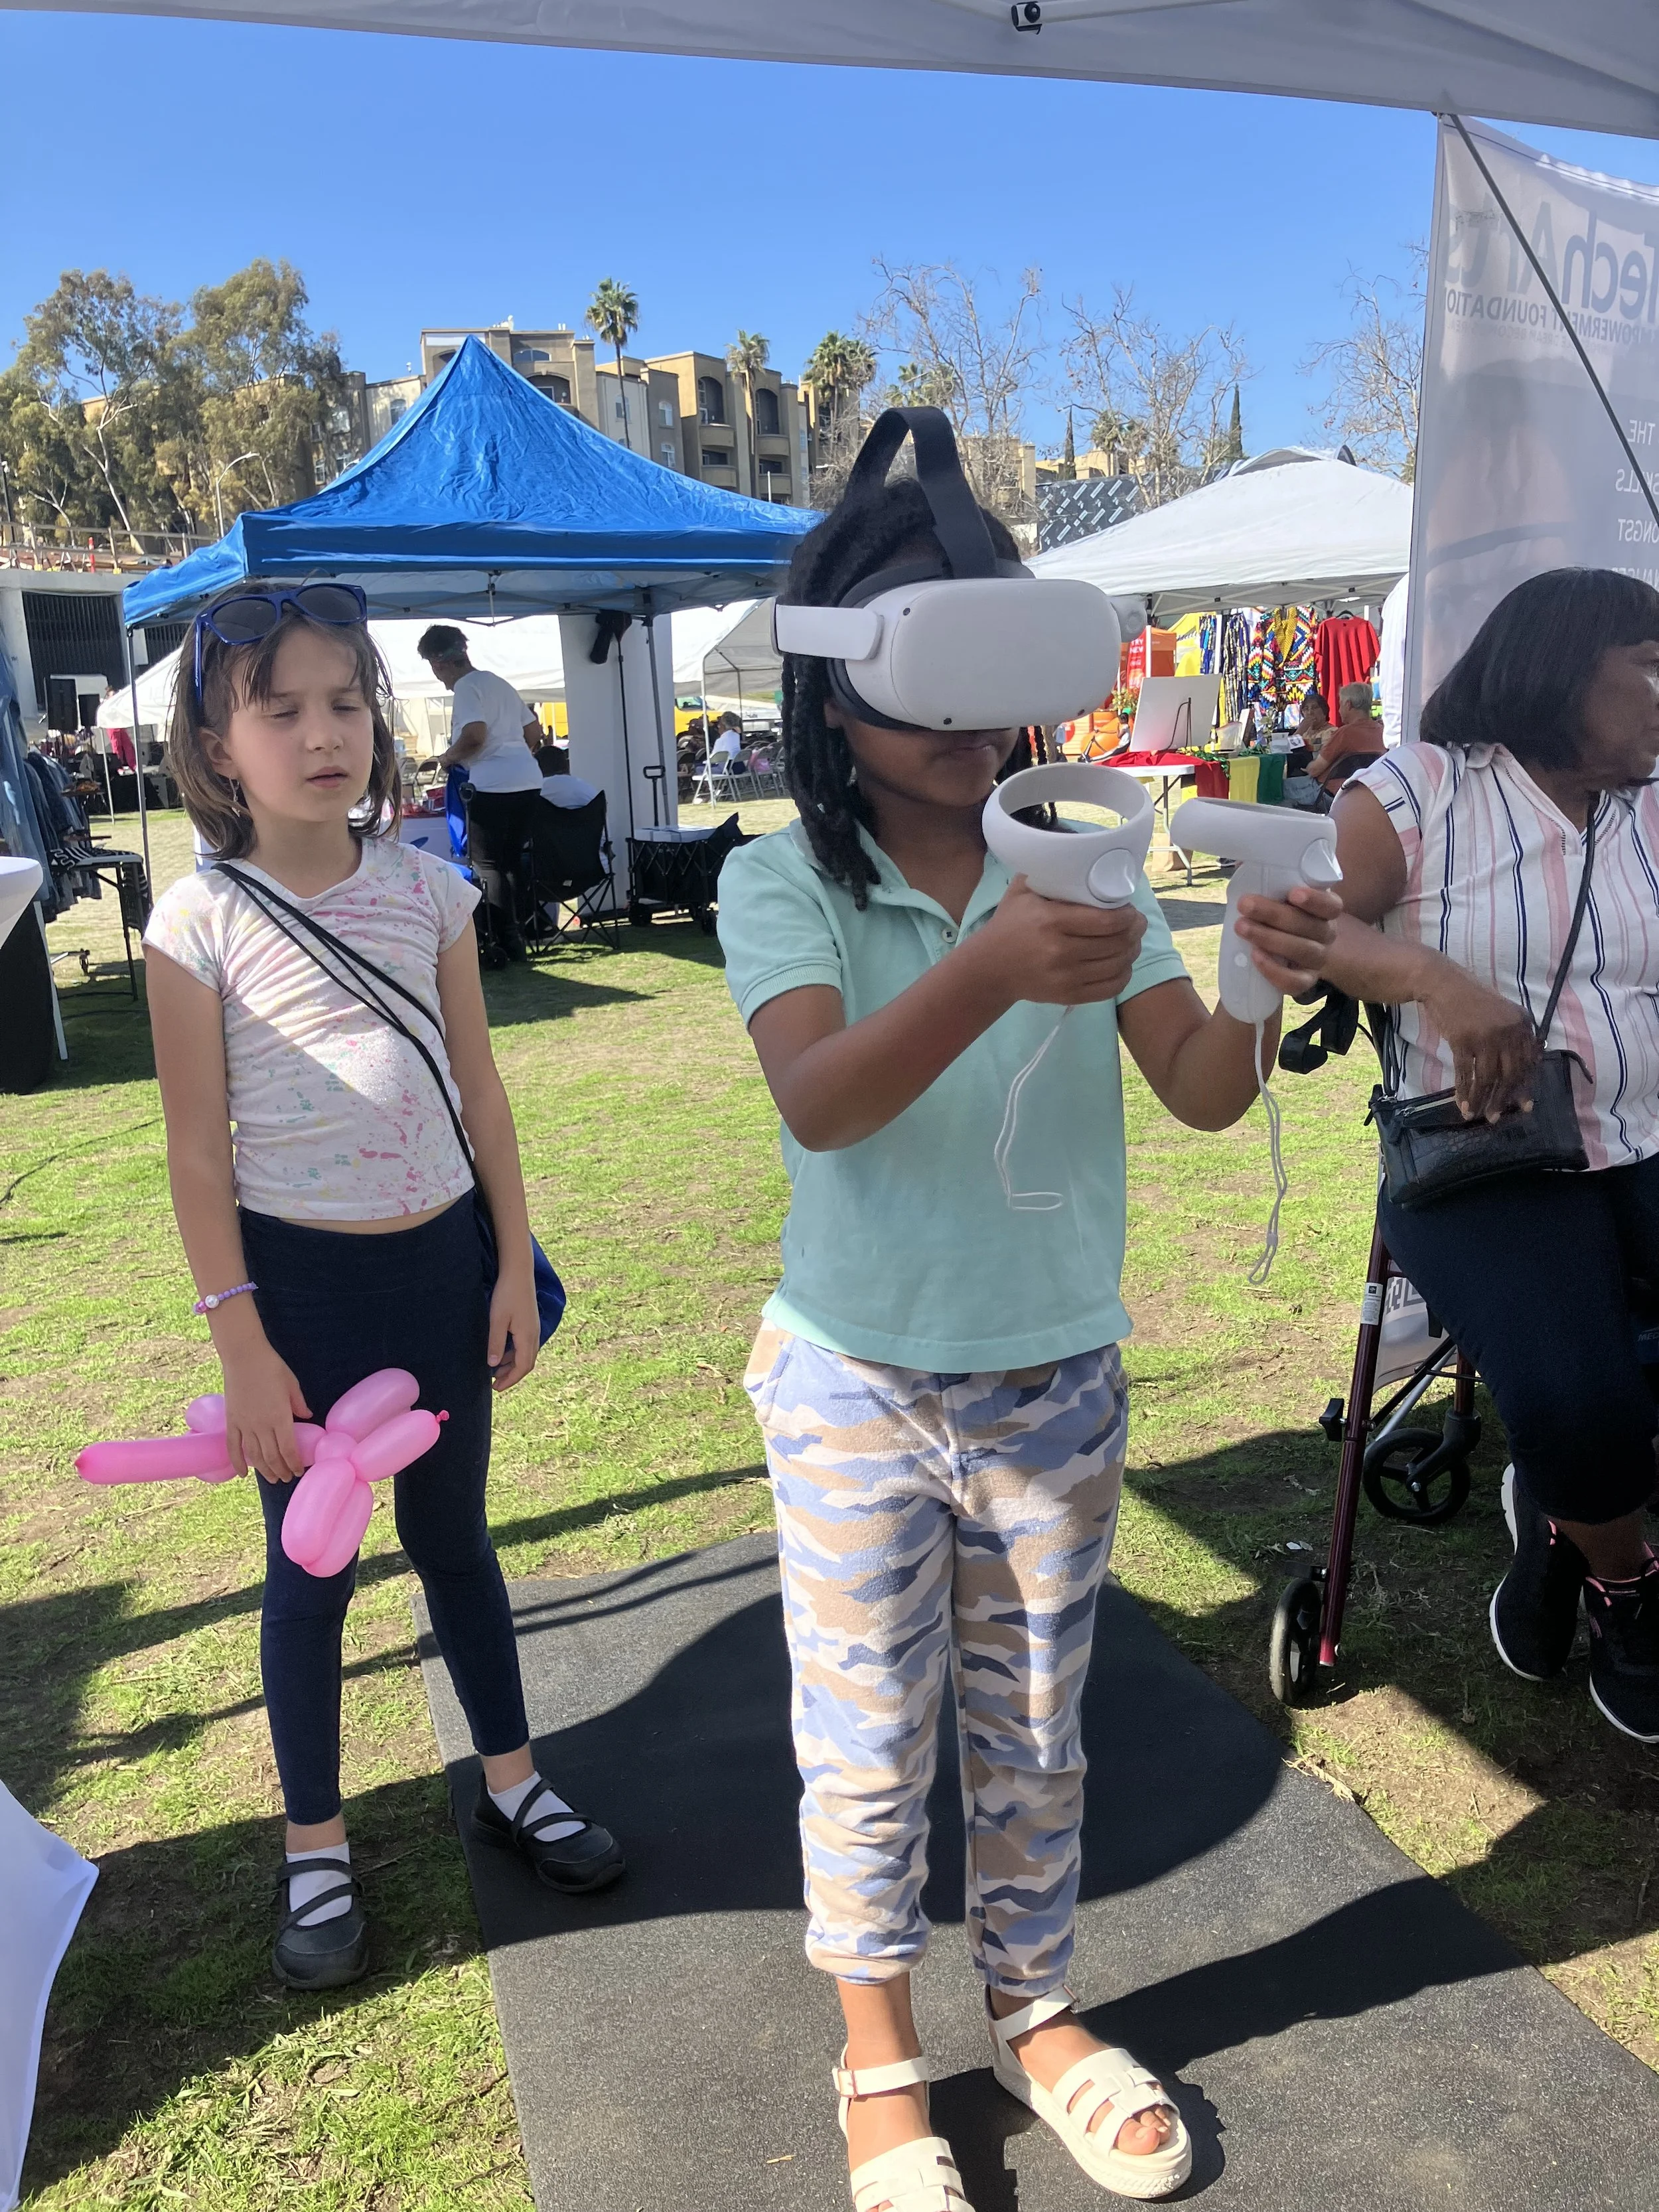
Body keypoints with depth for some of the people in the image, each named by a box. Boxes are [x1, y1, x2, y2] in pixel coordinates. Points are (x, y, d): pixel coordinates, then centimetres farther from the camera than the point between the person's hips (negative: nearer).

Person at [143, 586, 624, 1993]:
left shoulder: (427, 891, -2)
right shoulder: (200, 924, -11)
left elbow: (480, 1092, 2)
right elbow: (199, 1152, -9)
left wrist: (515, 1269, 2)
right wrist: (243, 1348, -10)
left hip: (440, 1257, 3)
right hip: (299, 1275, -2)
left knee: (454, 1535, 18)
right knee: (312, 1570, 12)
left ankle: (512, 1781, 38)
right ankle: (318, 1853, 31)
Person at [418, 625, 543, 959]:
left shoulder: (466, 687, -5)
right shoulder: (498, 683, 21)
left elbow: (475, 735, -19)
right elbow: (534, 731, 24)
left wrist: (448, 758, -2)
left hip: (494, 785, -9)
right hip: (529, 781, 9)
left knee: (487, 865, -2)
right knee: (512, 862, 14)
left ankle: (509, 946, -6)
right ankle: (519, 936, 15)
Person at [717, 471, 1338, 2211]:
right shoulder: (784, 882, -11)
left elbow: (1200, 1095, -9)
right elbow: (818, 1100, -29)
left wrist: (1259, 990, -30)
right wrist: (991, 973, -46)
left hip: (1058, 1383, 3)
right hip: (857, 1393, -2)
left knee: (1034, 1734, 20)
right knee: (868, 1746, 14)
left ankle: (1033, 2011, 45)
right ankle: (881, 2062, 38)